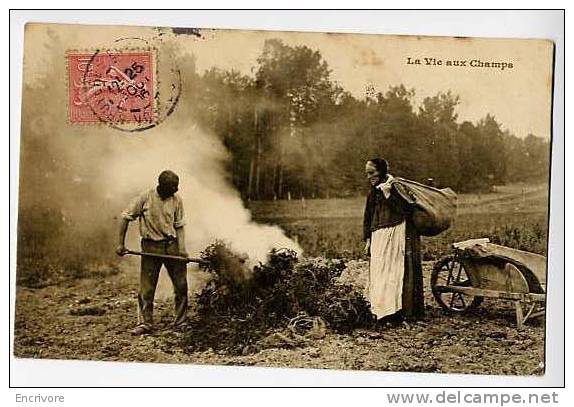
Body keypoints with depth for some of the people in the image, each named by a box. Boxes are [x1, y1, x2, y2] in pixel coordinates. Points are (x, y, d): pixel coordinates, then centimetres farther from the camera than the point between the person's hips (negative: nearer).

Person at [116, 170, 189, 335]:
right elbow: (125, 217, -1)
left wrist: (182, 249, -8)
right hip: (151, 246, -2)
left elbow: (179, 226, 3)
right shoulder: (145, 198, -8)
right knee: (146, 288, 1)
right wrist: (121, 244, -3)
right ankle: (145, 323, 13)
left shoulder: (177, 200, -1)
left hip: (172, 245, 2)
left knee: (181, 285, 3)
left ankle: (181, 323, 16)